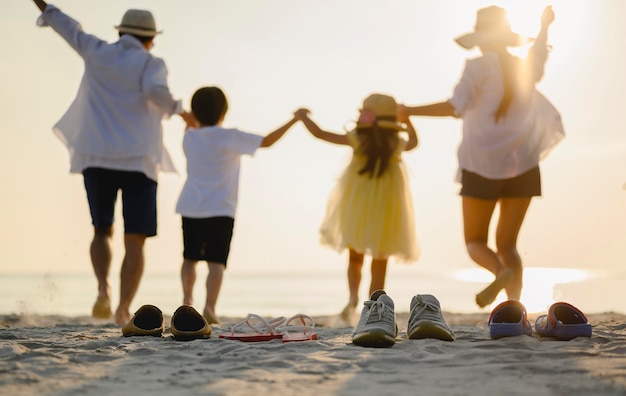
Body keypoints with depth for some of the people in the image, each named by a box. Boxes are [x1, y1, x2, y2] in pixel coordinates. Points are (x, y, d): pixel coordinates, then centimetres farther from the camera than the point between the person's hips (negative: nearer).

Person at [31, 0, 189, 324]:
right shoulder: (152, 65, 0)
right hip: (137, 162, -3)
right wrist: (176, 109, -3)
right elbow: (156, 91, -22)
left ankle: (103, 289, -8)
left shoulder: (99, 53, 9)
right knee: (135, 242, 0)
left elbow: (70, 29, 25)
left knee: (102, 231, 18)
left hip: (97, 159, 3)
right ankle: (124, 310, -14)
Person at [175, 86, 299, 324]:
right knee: (216, 261, -7)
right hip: (220, 210, -4)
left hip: (190, 209, 4)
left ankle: (187, 298, 15)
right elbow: (267, 141, -9)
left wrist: (192, 123, 38)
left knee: (190, 257, 21)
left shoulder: (189, 137, 7)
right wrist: (294, 120, -3)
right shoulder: (230, 137, -7)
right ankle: (210, 306, -20)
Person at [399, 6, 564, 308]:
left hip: (484, 167, -4)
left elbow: (456, 107, -19)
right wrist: (544, 26, 54)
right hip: (522, 166, 4)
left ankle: (503, 272, -27)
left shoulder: (479, 67, -6)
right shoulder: (526, 68, 11)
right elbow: (539, 61, 38)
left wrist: (411, 111, -11)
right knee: (507, 245, 8)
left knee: (475, 243, 8)